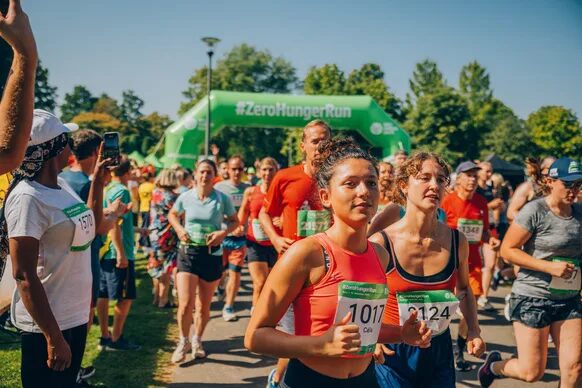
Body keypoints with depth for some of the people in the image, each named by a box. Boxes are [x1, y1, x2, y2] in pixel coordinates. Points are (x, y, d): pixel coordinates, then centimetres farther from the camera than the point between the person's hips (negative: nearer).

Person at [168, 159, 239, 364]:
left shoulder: (223, 199, -6)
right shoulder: (185, 197, -2)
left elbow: (235, 221, 6)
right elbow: (172, 214, 16)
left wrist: (223, 233, -13)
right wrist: (179, 229, -4)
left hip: (212, 255, 0)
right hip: (188, 252, 0)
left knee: (204, 305, 13)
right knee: (185, 303, -10)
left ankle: (197, 341, 36)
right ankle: (183, 341, 14)